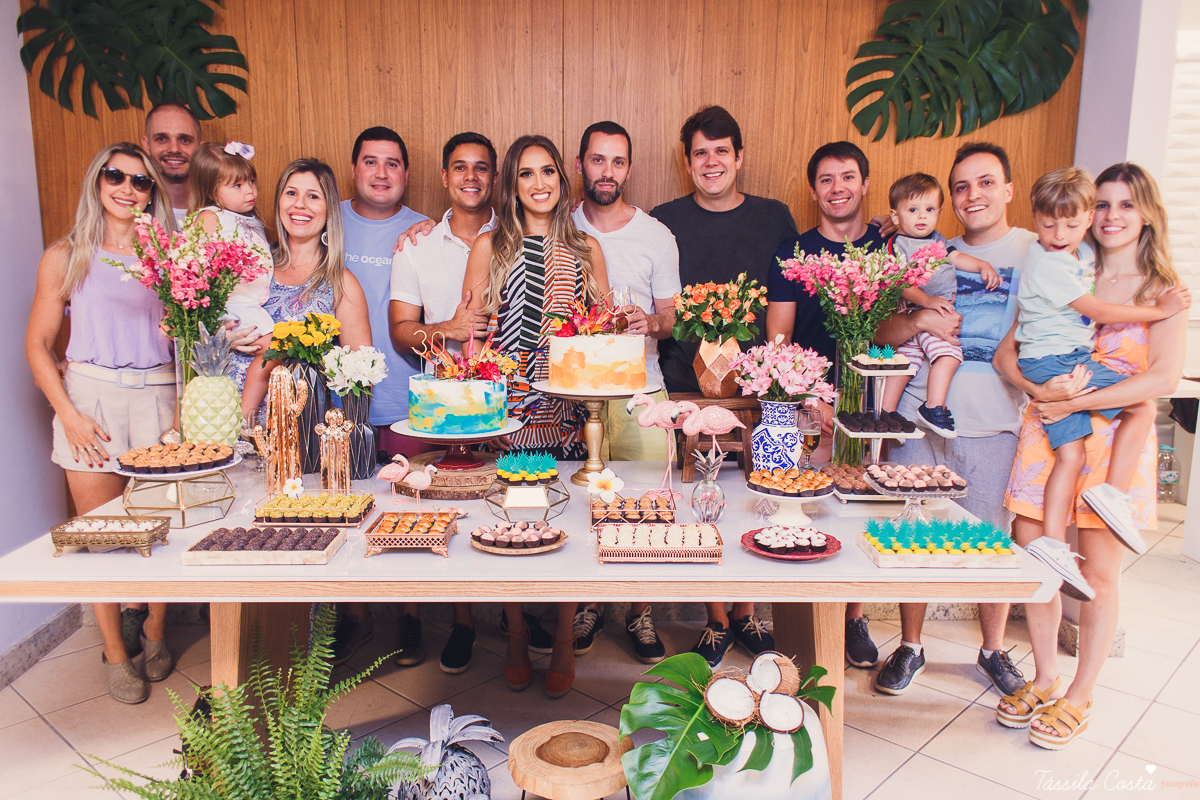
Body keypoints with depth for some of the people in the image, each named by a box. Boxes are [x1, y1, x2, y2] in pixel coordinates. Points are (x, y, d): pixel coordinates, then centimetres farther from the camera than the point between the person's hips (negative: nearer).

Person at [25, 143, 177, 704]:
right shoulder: (67, 256, 6)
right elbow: (38, 345, 5)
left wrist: (186, 405, -9)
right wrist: (69, 415, -4)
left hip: (158, 397, 1)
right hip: (91, 397, 0)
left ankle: (154, 631, 23)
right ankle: (115, 651, 16)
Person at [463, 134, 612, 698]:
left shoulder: (585, 249, 11)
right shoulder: (490, 246, 7)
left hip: (569, 405, 1)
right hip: (506, 404, -1)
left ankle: (565, 643, 19)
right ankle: (517, 639, 23)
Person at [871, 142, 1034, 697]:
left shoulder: (1037, 251, 5)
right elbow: (884, 332, 11)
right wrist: (919, 320, -10)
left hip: (994, 424, -2)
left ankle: (993, 650, 28)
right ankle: (910, 647, 23)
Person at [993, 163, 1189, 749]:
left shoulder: (1165, 292, 2)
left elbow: (1164, 377, -12)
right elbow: (1005, 352, 2)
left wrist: (1076, 402, -17)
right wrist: (1040, 389, -17)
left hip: (1116, 438, -2)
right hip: (1046, 431, 2)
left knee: (1100, 573, 3)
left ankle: (1079, 695, 21)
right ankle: (1044, 678, 24)